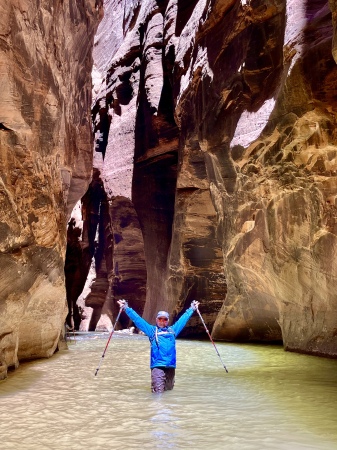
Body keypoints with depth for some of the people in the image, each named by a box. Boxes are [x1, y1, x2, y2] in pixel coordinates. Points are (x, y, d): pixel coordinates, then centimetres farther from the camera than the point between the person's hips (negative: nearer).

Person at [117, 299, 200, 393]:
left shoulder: (173, 330, 17)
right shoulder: (152, 330, 10)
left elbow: (183, 319, 28)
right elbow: (138, 320, 10)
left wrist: (192, 308, 38)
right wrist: (126, 308, 9)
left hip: (171, 366, 4)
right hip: (157, 366, -4)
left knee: (168, 390, 9)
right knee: (158, 392, -13)